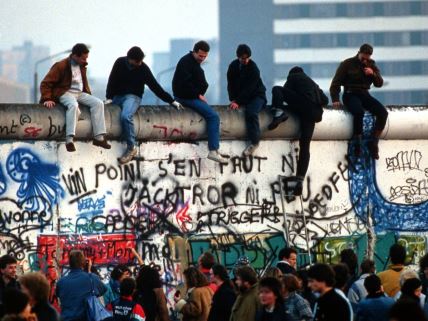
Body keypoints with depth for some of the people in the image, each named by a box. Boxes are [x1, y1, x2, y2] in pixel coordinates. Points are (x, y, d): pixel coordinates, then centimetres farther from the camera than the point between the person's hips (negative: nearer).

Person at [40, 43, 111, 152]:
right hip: (65, 93, -7)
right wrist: (47, 99, -22)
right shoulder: (61, 66, -10)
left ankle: (99, 138, -15)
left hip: (80, 93, 7)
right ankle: (69, 140, -45)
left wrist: (88, 94, 15)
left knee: (98, 103, -12)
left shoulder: (82, 66, 12)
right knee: (73, 105, -39)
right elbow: (45, 83, -11)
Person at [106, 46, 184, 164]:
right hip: (117, 96, 4)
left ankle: (131, 148, -27)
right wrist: (109, 97, -7)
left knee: (126, 116, -33)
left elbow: (155, 86, -2)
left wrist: (171, 101, -3)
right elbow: (112, 81, 4)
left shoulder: (143, 68, -6)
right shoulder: (120, 63, -2)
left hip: (133, 96, -4)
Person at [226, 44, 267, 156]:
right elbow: (231, 85, 0)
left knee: (251, 112, -31)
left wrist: (238, 102, -28)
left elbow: (249, 89, -22)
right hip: (241, 96, 7)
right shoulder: (233, 66, -1)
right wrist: (233, 100, -14)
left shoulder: (253, 69, -18)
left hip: (256, 95, -7)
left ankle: (254, 142, -29)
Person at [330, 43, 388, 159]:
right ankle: (357, 143, -27)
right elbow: (336, 83, -2)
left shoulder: (371, 65, 11)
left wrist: (373, 74, -13)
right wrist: (335, 99, -15)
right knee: (359, 112, -38)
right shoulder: (347, 64, -2)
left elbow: (379, 84, 7)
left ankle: (374, 142, -13)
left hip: (364, 94, 5)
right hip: (350, 94, -5)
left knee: (383, 112, -21)